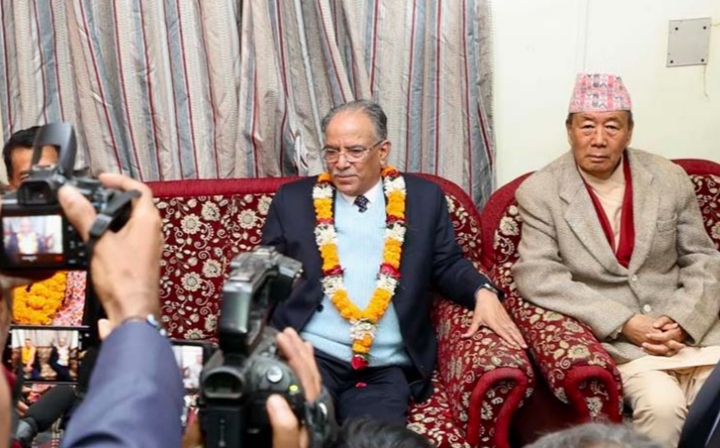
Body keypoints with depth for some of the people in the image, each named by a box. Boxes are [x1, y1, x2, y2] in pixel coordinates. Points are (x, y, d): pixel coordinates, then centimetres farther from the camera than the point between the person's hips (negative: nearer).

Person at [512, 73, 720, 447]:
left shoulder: (670, 179, 5)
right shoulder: (540, 191, -4)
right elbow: (537, 276, -11)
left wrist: (682, 322, -12)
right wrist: (624, 322, -18)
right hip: (615, 336, -3)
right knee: (662, 406, -27)